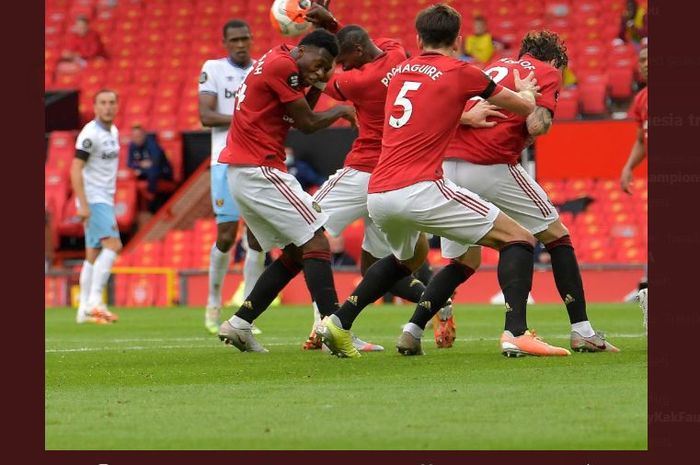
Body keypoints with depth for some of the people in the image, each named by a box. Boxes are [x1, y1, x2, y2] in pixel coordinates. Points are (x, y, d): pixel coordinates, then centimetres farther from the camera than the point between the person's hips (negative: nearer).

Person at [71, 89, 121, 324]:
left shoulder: (113, 131, 14)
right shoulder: (90, 133, -13)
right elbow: (76, 170, -16)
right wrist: (82, 204, -22)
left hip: (105, 200, 9)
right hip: (93, 201, -9)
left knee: (93, 255, 8)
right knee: (113, 245, -20)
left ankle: (84, 309, 10)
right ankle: (94, 301, -23)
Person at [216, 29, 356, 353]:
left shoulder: (274, 61, 17)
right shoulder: (283, 65, -13)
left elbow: (298, 117, 20)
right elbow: (307, 124, -9)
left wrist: (318, 85, 7)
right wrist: (341, 111, 7)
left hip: (240, 174, 10)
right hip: (260, 171, -10)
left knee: (295, 252, 14)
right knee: (316, 243, -11)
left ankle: (239, 324, 13)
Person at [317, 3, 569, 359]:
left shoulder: (398, 72, 18)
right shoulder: (460, 73, 2)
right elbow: (525, 107, 14)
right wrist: (526, 91, 35)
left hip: (376, 194, 7)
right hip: (419, 189, -7)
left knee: (411, 256, 36)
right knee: (518, 239, 0)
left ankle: (339, 323, 28)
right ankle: (516, 333, -18)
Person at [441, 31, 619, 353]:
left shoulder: (495, 66, 27)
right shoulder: (548, 72, 8)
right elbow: (536, 126, -6)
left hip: (450, 164, 6)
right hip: (492, 166, -6)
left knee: (465, 262, 19)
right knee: (556, 235, 10)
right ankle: (581, 332, 6)